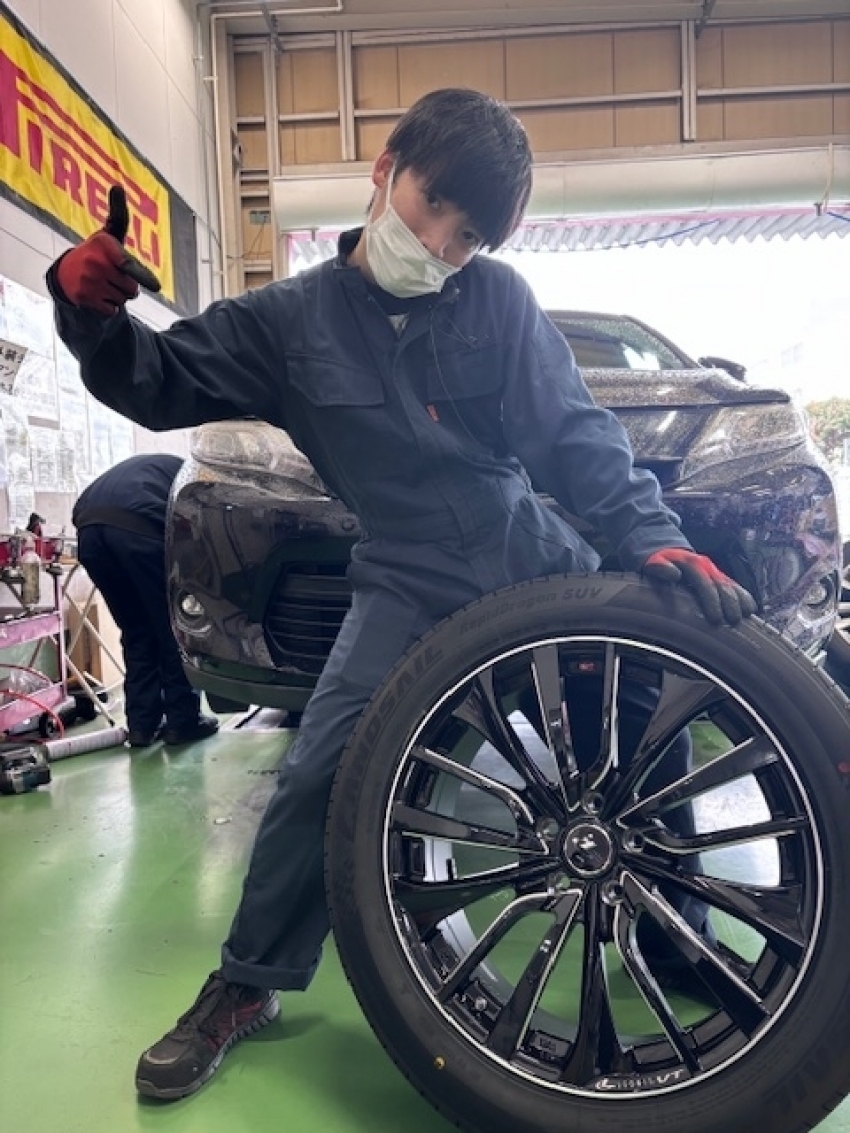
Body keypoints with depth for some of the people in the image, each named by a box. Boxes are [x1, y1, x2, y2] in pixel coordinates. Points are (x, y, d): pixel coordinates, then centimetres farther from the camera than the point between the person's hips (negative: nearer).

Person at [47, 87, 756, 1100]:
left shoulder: (500, 301, -1)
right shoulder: (293, 319, 2)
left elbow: (573, 433, -6)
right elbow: (157, 383, 4)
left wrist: (650, 536, -20)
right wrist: (92, 311, -16)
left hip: (541, 568, 2)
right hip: (409, 587, -1)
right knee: (319, 776, -11)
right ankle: (246, 984, 13)